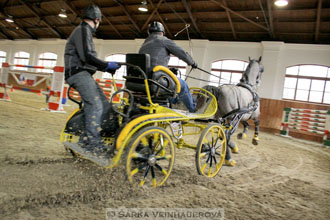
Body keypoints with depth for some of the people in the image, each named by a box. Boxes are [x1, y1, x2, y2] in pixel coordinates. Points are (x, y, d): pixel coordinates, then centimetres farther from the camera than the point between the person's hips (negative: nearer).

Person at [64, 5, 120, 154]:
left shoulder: (85, 31, 27)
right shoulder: (83, 30, -5)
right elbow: (86, 56, -19)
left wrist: (105, 68, 21)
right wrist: (106, 65, -12)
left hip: (84, 74, 10)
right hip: (78, 73, -10)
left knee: (105, 105, 1)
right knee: (95, 105, -21)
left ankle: (85, 138, 3)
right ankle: (93, 143, -19)